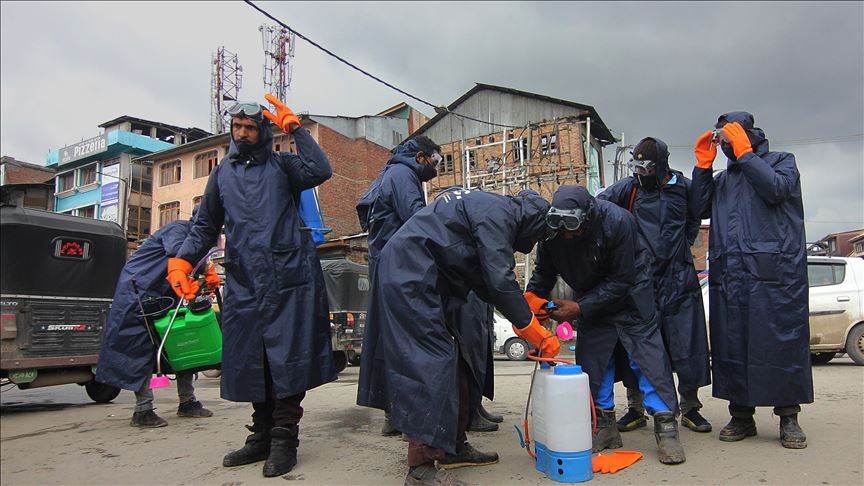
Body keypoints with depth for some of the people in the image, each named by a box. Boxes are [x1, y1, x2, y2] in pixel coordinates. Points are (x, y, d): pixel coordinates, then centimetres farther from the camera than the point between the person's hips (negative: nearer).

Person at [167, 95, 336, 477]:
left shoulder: (281, 165, 9)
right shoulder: (222, 173, 19)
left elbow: (320, 171, -11)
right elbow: (205, 226, 21)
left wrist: (293, 126, -6)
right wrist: (182, 260, 5)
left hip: (287, 277, -4)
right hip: (243, 282, 4)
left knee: (287, 357, -4)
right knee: (249, 360, 7)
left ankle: (284, 438, 6)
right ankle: (262, 435, 21)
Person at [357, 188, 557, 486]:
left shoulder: (495, 210, 20)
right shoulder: (499, 213, -11)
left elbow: (484, 279, 21)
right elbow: (500, 281, -18)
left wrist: (524, 311, 14)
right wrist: (538, 334, -9)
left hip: (418, 279, 11)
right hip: (409, 275, -11)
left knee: (453, 361, 13)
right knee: (430, 360, -13)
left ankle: (454, 446, 23)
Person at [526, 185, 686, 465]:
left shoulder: (617, 221, -31)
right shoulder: (552, 228, -19)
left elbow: (621, 280, -25)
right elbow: (544, 271, -4)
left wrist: (580, 307, -27)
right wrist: (533, 298, -22)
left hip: (628, 293, -4)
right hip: (589, 297, 4)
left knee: (647, 352, -10)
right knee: (591, 357, 1)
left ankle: (666, 427, -1)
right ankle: (604, 427, 14)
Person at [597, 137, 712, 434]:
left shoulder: (683, 187, 5)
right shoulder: (628, 188, 0)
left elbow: (696, 217, 20)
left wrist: (683, 245, 10)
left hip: (679, 278, 1)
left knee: (687, 343, 4)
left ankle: (690, 408, 21)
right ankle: (635, 409, 16)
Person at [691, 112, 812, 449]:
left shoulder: (781, 161, 12)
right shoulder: (722, 178, 24)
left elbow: (775, 188, -10)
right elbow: (700, 209, 9)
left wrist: (744, 153, -3)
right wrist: (703, 165, 8)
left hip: (775, 272, -4)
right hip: (728, 276, 4)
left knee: (782, 341, -2)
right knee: (732, 345, 5)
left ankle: (788, 418, 11)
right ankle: (741, 416, 15)